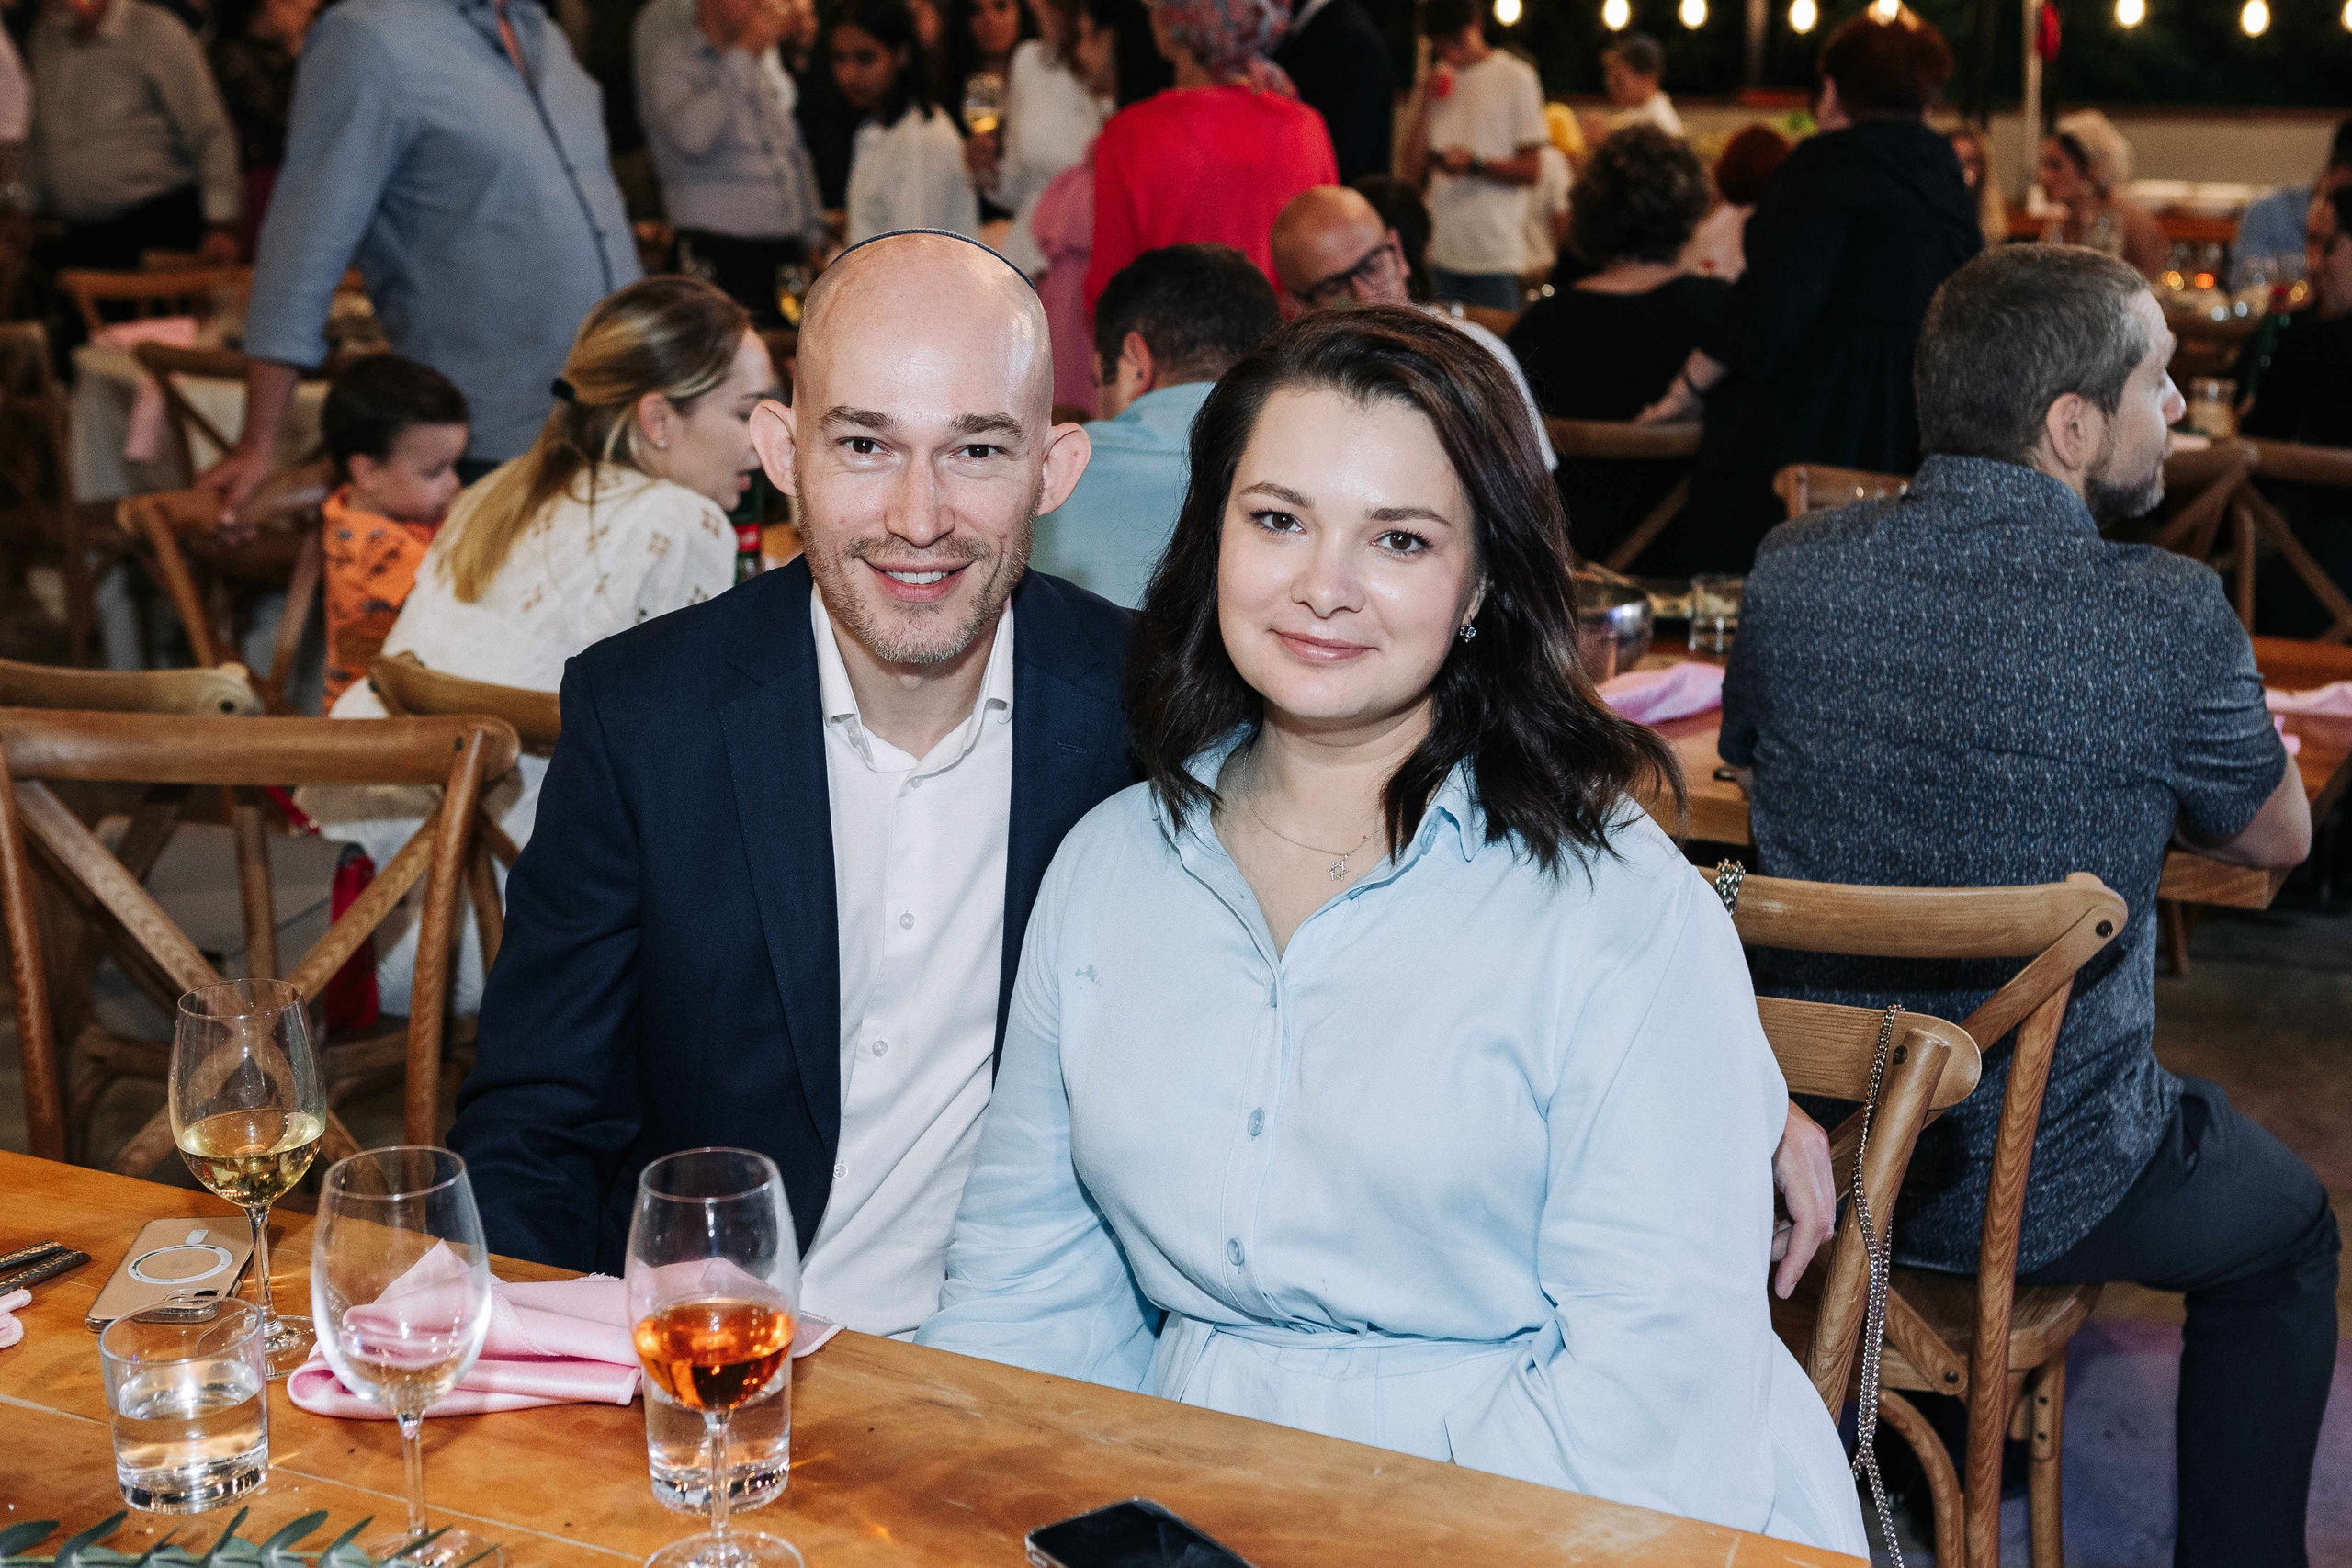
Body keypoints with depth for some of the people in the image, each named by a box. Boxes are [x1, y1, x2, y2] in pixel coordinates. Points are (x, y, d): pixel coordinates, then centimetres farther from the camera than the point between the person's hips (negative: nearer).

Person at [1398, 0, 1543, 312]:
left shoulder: (1515, 77, -1)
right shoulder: (1438, 81, 14)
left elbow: (1531, 170, -4)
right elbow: (1412, 171, 9)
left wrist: (1475, 165, -20)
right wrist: (1426, 104, -1)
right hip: (1442, 251, 4)